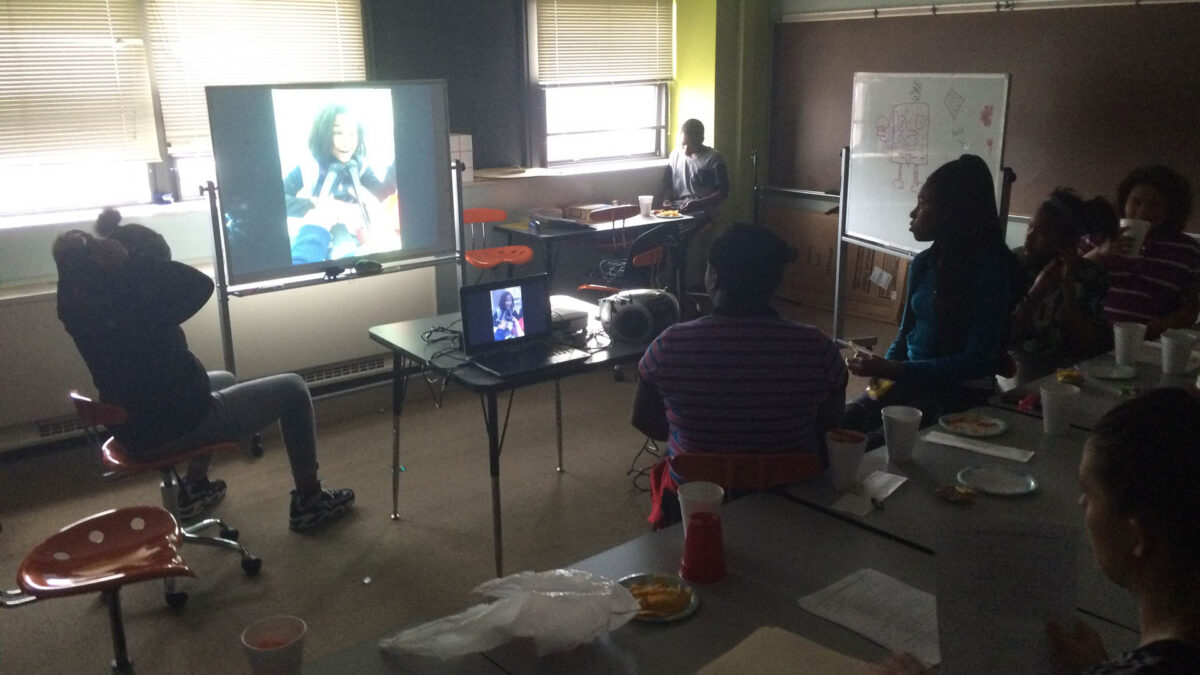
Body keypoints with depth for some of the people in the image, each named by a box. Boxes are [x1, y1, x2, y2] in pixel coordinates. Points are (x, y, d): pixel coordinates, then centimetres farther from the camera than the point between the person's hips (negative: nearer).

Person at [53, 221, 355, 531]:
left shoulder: (80, 307, -5)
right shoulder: (135, 309, -30)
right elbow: (200, 284, -28)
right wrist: (135, 259, -24)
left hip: (135, 430, 9)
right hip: (175, 429, -9)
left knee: (223, 380, 35)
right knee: (293, 389, 4)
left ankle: (194, 488, 33)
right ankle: (308, 501, 13)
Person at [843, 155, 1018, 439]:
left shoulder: (990, 271, -12)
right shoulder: (923, 263, 8)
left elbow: (977, 359, -16)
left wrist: (893, 370, -22)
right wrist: (883, 368, -5)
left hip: (961, 393, -6)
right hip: (911, 381, 6)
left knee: (869, 444, -26)